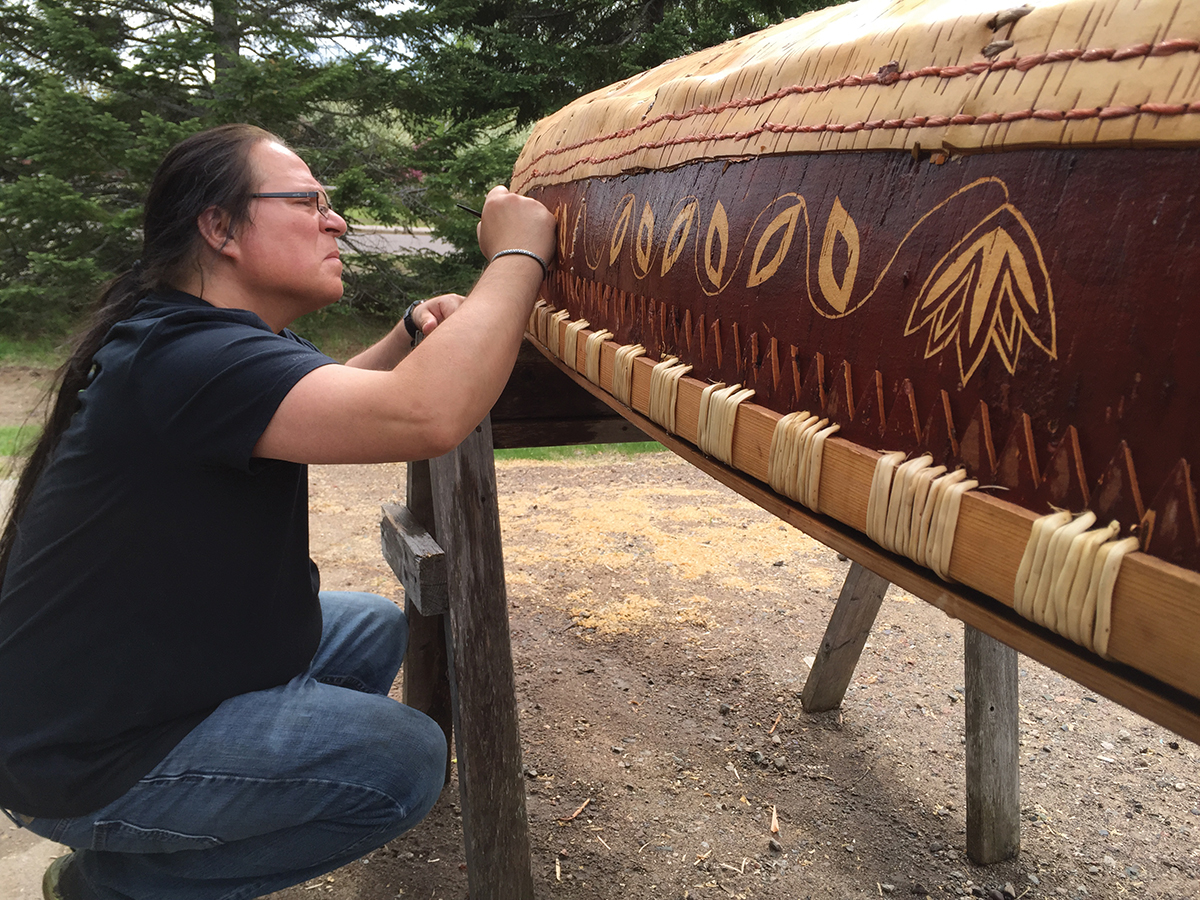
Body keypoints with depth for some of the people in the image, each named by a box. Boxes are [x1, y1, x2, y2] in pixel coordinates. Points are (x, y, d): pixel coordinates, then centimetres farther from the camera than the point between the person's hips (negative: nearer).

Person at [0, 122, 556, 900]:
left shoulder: (202, 334, 4)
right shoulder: (179, 355, -29)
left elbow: (326, 395, 22)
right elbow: (426, 416, -43)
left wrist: (413, 333, 2)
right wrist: (519, 257, -28)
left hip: (140, 660, 10)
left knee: (375, 628, 17)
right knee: (407, 762, -18)